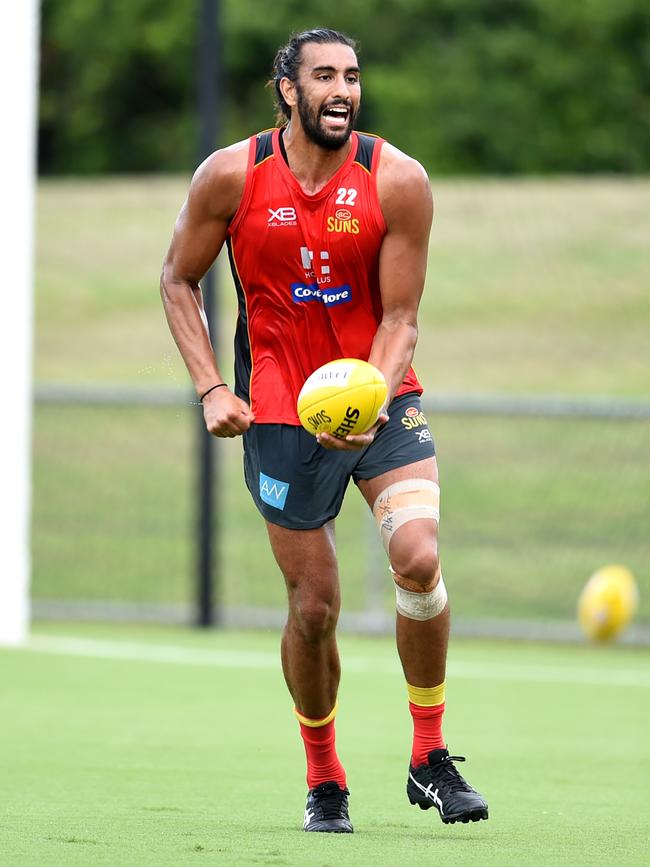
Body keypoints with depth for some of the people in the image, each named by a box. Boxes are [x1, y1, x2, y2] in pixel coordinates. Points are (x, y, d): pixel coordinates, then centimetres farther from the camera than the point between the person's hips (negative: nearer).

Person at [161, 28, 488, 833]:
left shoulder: (397, 181, -9)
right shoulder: (231, 177, -7)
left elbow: (399, 318, -6)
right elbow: (178, 280, 6)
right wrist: (210, 387, -5)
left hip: (382, 399, 0)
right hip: (280, 412, 0)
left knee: (418, 556, -22)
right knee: (314, 607, 0)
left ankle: (429, 757, -4)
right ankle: (323, 780, 23)